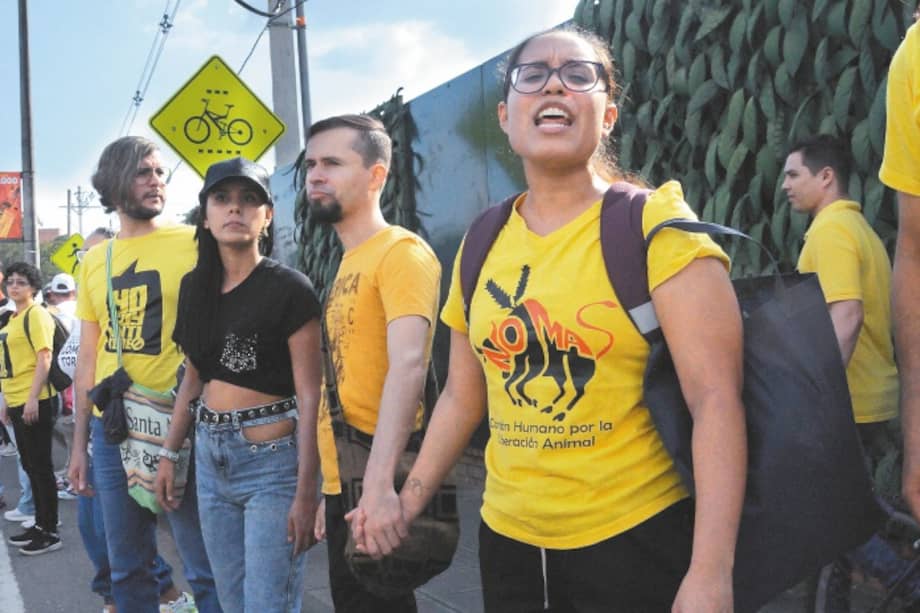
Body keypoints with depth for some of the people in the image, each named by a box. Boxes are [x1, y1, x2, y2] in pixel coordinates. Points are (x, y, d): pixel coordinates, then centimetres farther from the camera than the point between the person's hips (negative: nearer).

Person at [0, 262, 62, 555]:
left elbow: (44, 359, -17)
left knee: (41, 466, -3)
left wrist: (32, 399, -22)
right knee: (30, 465, 15)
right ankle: (40, 525, 25)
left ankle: (50, 532, 4)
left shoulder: (36, 314, -10)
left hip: (34, 402, -9)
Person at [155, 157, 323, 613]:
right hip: (210, 459, 6)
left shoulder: (289, 289, -10)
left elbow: (309, 397, -13)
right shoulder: (195, 286, 9)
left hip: (273, 462, -6)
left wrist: (305, 491, -18)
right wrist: (169, 453, 15)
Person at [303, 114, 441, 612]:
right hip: (343, 480, 9)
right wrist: (329, 489, 17)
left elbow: (407, 365, -25)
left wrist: (379, 484, -33)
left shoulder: (401, 251, -11)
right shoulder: (349, 263, 16)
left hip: (374, 486, -9)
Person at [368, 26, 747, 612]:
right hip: (508, 539, 5)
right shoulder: (480, 246, 5)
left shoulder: (656, 226, -9)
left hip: (639, 538, -4)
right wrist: (408, 503, 11)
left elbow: (716, 399, -16)